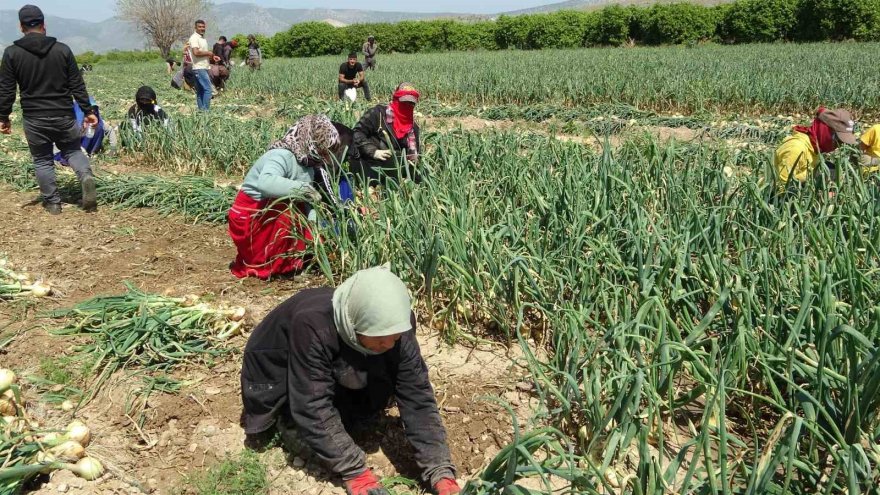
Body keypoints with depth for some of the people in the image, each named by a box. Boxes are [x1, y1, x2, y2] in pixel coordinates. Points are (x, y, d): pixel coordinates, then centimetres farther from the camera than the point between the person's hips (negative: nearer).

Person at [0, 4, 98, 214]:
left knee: (42, 161, 12)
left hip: (34, 119, -1)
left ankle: (52, 202, 15)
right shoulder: (62, 49, -2)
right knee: (73, 150, 18)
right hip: (64, 116, 1)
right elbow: (77, 85, 0)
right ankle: (86, 176, -12)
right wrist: (88, 111, 7)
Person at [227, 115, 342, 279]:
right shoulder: (282, 155, -26)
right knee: (290, 212, -26)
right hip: (249, 217, -8)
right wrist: (303, 188, -41)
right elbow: (265, 183, -45)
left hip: (274, 214, 8)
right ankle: (264, 265, -9)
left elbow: (307, 204, -4)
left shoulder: (307, 165, 0)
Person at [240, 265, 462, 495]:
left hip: (336, 375, 4)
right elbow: (313, 408, -37)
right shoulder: (312, 326, -41)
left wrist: (440, 471, -33)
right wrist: (354, 471, -35)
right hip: (276, 378, -3)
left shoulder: (394, 327, -27)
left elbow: (418, 398, -26)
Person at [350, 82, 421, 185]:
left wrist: (414, 159, 2)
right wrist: (373, 151, -18)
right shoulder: (378, 113, -4)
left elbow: (415, 149, 26)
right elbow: (358, 133, -7)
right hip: (369, 166, -6)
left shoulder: (413, 126, 16)